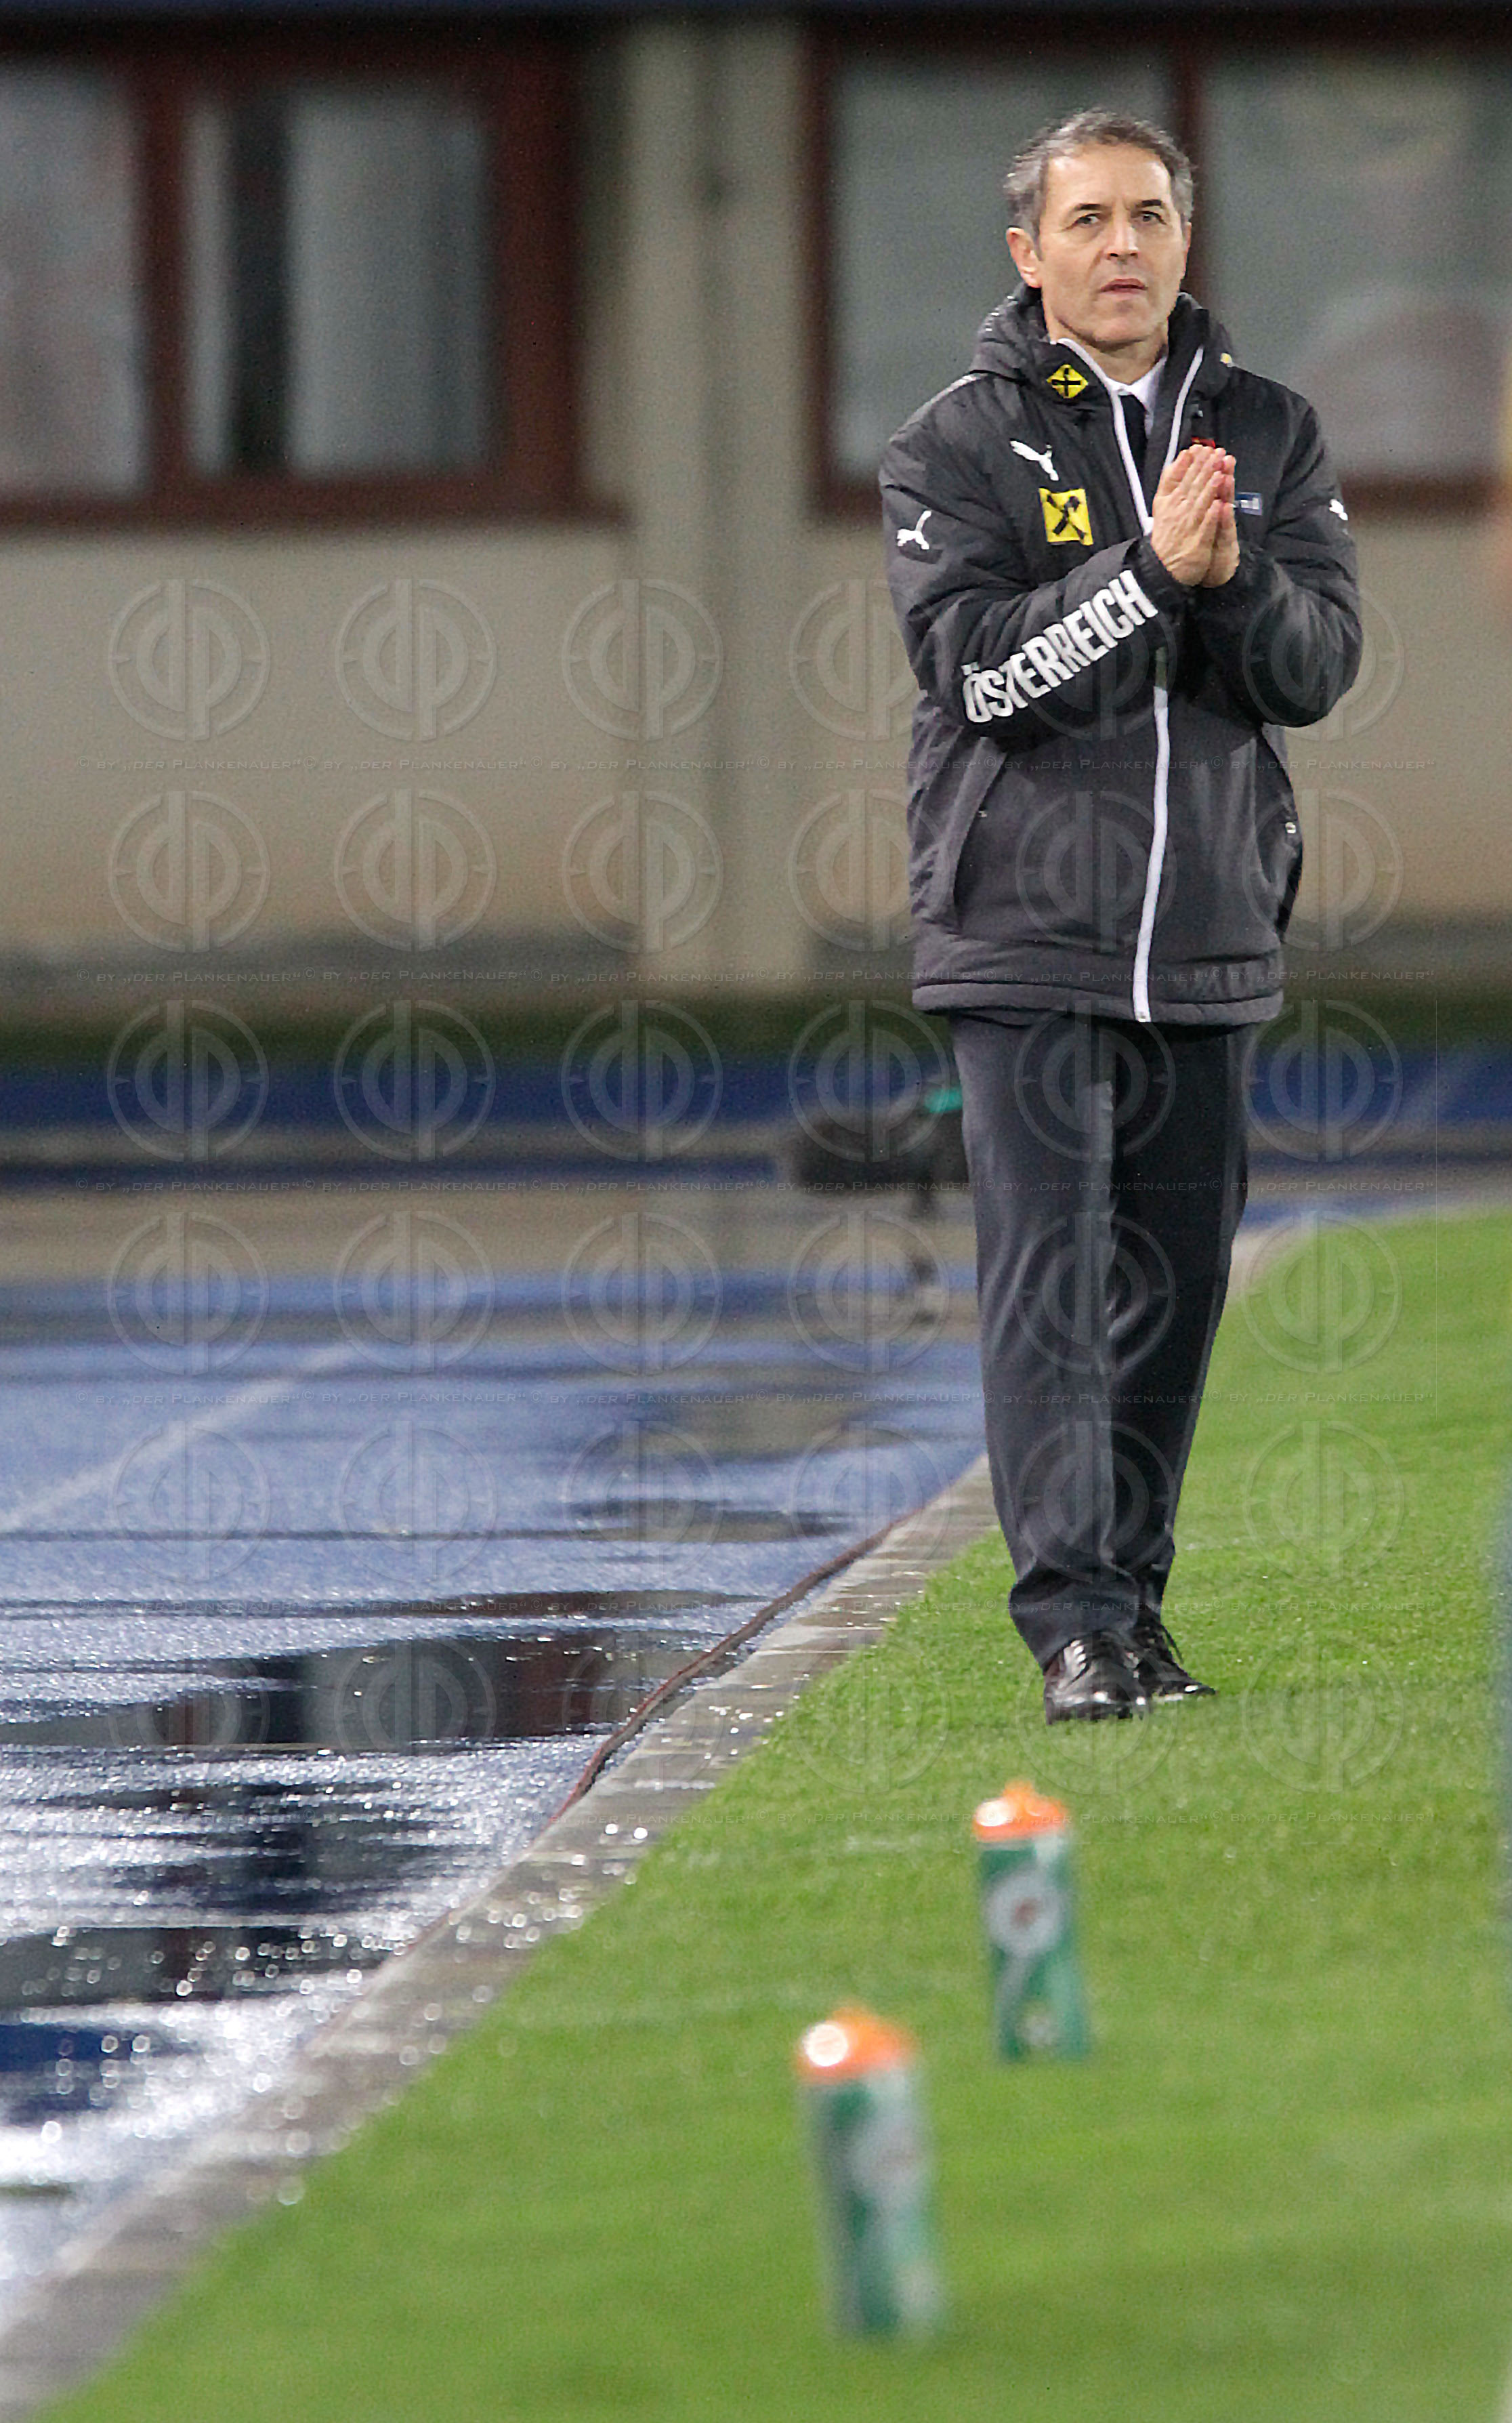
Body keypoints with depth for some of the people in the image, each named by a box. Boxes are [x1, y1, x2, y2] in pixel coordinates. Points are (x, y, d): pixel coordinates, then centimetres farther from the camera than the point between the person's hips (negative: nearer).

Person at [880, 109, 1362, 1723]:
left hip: (1209, 940, 4)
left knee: (1174, 1285, 8)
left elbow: (1318, 665, 1)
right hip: (1026, 938, -4)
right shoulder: (960, 445, 0)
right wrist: (1152, 570, -22)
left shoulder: (1270, 435, 11)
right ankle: (1073, 1621, -16)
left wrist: (1235, 574, -18)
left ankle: (1132, 1598, 18)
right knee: (1049, 1282, -11)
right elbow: (979, 666, -13)